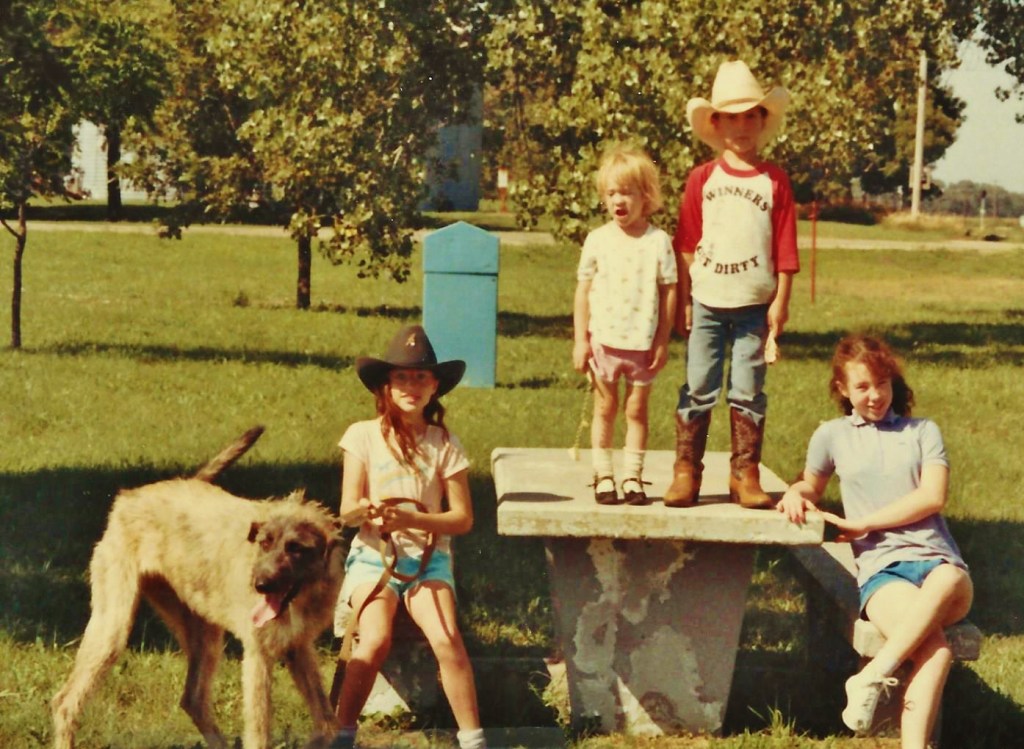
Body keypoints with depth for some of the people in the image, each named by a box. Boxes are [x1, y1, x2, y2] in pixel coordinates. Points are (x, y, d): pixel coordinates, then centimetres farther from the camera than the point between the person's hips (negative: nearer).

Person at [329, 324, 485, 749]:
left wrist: (409, 518, -18)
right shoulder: (363, 435, -1)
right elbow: (347, 510, -4)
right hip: (373, 555, -1)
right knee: (375, 640, -29)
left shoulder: (444, 443, 1)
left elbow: (462, 518, -1)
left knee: (446, 639, -26)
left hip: (428, 557, 1)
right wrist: (366, 509, -29)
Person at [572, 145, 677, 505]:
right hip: (603, 340, 1)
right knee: (605, 408, 9)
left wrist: (663, 342, -3)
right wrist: (580, 339, 0)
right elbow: (583, 289, 3)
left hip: (643, 343, -1)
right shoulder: (597, 240, -1)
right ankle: (603, 476, 16)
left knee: (637, 409, 7)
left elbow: (668, 291, -2)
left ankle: (633, 477, 14)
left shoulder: (658, 242, -4)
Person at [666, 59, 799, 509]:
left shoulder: (774, 181, 2)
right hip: (707, 303, 0)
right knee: (697, 391, 2)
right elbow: (686, 245, 4)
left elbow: (785, 249, 3)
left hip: (754, 304, 0)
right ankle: (686, 474, 6)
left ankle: (745, 476, 11)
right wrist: (682, 301, 0)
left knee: (747, 393, 5)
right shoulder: (702, 179, 3)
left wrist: (780, 303, -2)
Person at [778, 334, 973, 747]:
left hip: (937, 560, 1)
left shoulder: (923, 431, 19)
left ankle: (873, 675, -43)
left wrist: (863, 523, -1)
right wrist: (795, 493, 11)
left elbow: (932, 496, 4)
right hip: (882, 570, -1)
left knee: (948, 581, -43)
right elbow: (811, 485, 37)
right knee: (936, 649, -35)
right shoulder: (832, 435, 20)